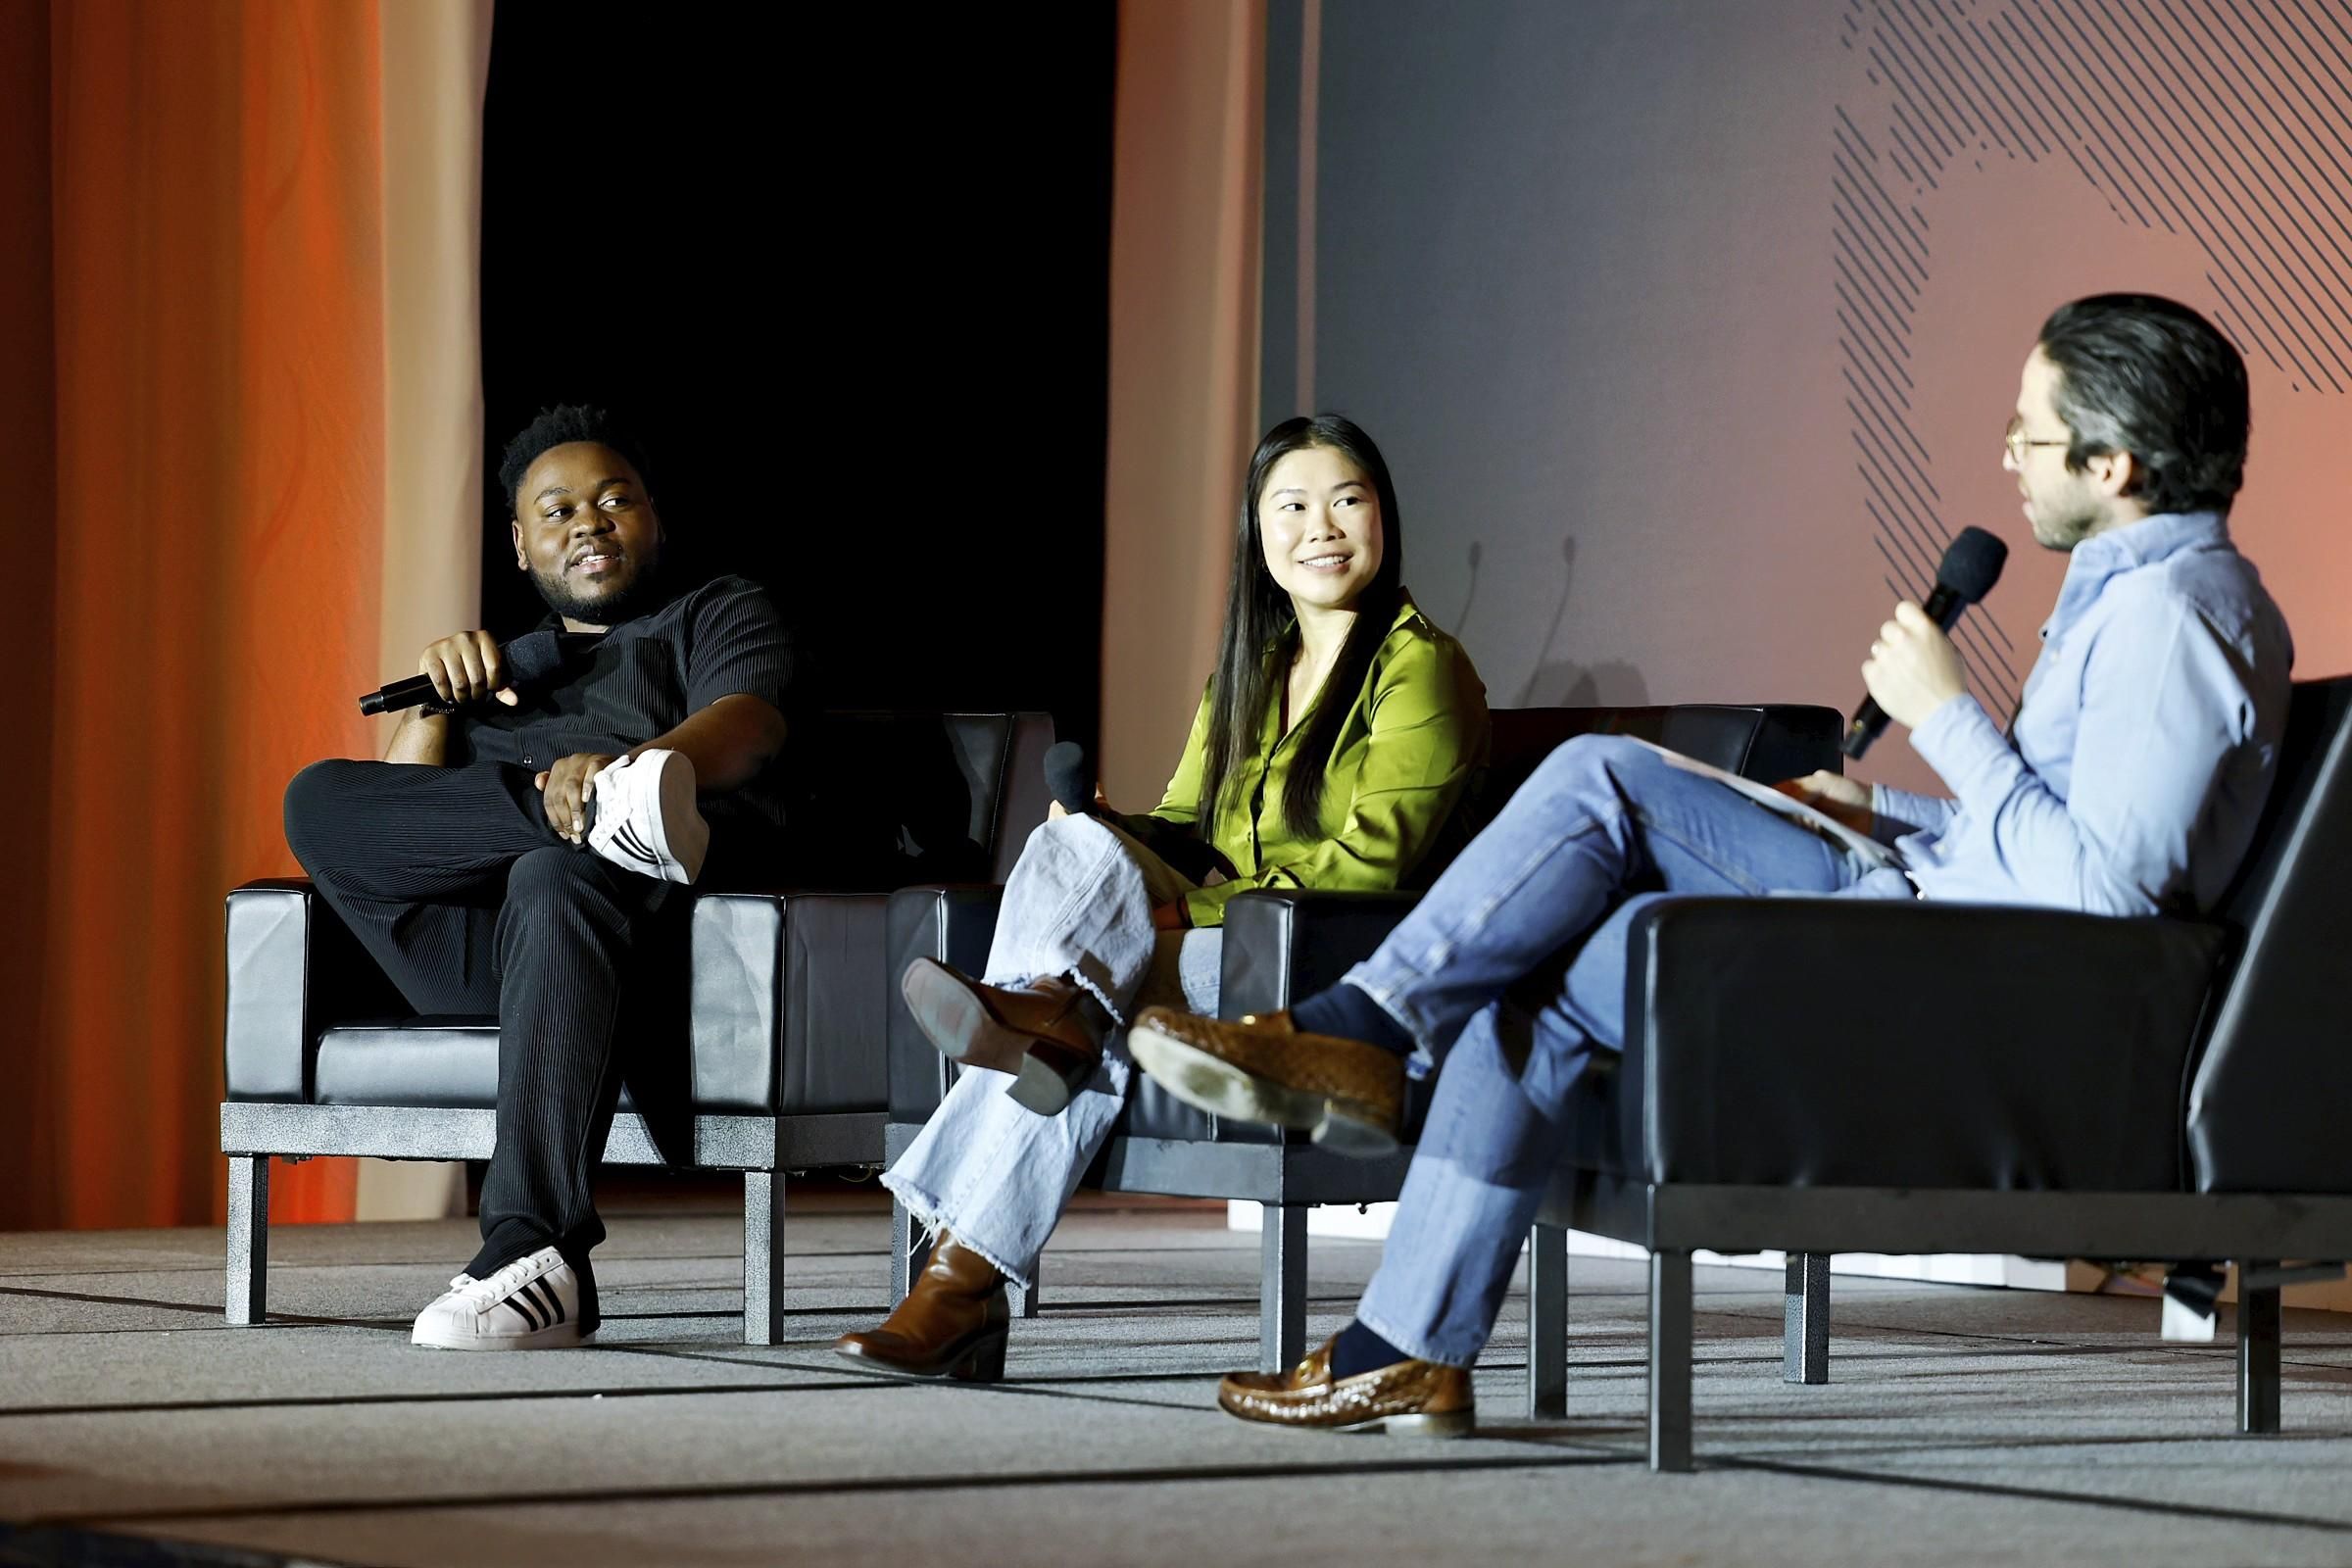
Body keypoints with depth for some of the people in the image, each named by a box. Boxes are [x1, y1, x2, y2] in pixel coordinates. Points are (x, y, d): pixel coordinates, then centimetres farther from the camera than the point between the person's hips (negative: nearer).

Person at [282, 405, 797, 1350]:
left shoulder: (720, 614, 22)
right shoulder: (498, 664, 34)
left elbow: (748, 726, -3)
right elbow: (396, 805, 19)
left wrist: (625, 764, -25)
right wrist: (437, 699, 1)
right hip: (473, 947, 4)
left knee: (556, 877, -40)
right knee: (318, 801, -19)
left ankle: (532, 1261, -54)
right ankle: (618, 815, -34)